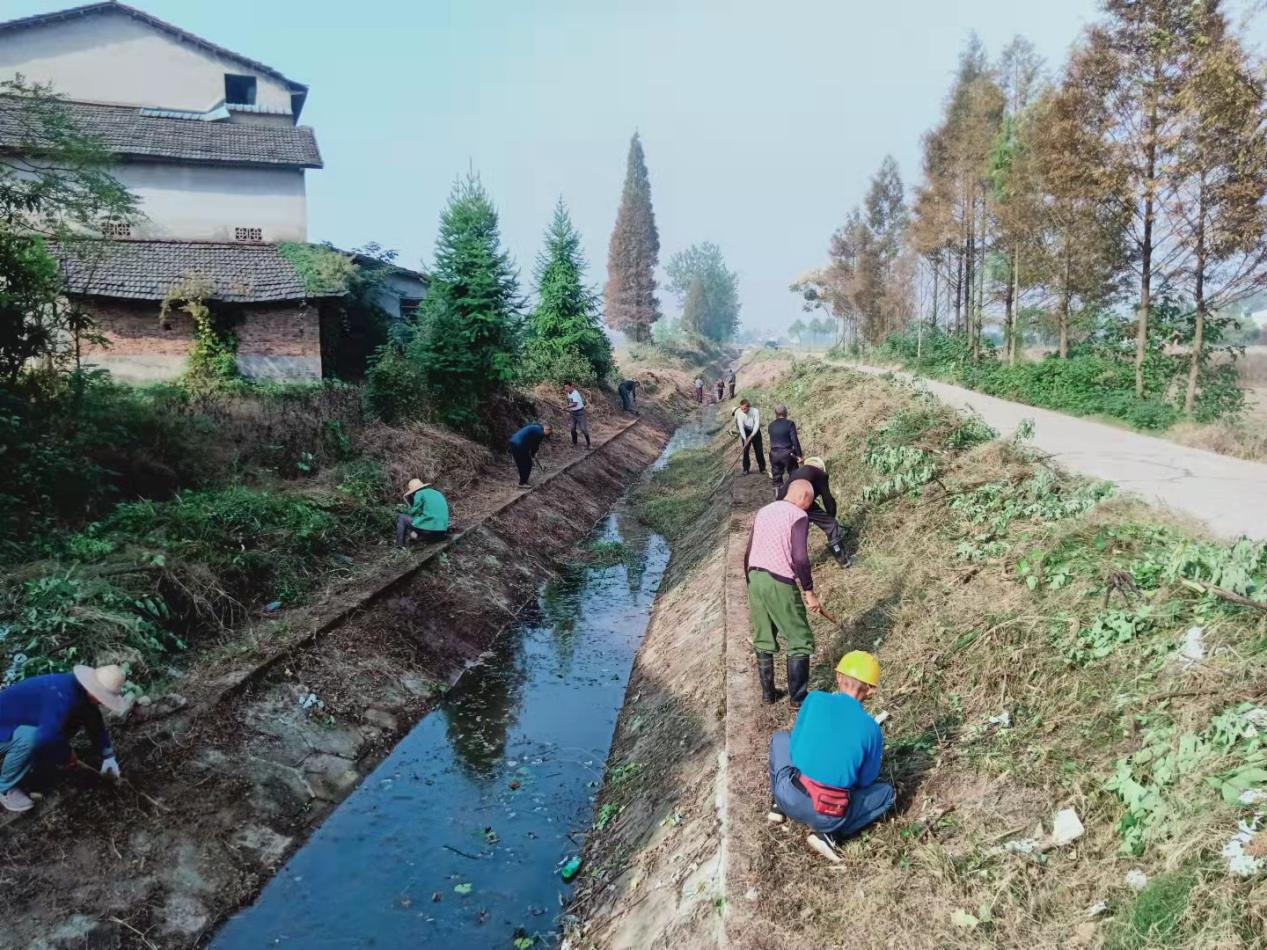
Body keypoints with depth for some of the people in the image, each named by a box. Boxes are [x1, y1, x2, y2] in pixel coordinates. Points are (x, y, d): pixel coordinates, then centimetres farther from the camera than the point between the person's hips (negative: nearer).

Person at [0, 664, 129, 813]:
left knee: (76, 719, -3)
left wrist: (108, 756, 1)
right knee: (30, 738, -36)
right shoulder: (61, 696, -36)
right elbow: (47, 736, -46)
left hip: (22, 726, 8)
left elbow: (95, 722, 4)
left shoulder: (81, 689, -8)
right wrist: (67, 756, -26)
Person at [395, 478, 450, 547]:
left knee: (401, 517, 13)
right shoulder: (438, 494, 22)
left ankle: (399, 546, 9)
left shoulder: (419, 494, 1)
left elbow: (414, 512, 2)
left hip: (428, 530, -7)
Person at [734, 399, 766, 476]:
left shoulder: (755, 412, -24)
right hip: (745, 432, 1)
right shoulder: (738, 412, -21)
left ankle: (762, 468, 12)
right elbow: (741, 426, -24)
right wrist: (745, 439, -33)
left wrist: (751, 436, -36)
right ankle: (746, 469, 8)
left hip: (755, 431, -1)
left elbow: (757, 424, -27)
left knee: (759, 450, 0)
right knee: (745, 450, -3)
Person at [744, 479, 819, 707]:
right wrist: (809, 591, -10)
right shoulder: (798, 516, -7)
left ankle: (768, 693, 23)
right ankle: (797, 697, 9)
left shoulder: (763, 512, 15)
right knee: (800, 642, 6)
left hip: (755, 579, 7)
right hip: (779, 584, -7)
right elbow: (800, 558, -17)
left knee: (763, 642, 16)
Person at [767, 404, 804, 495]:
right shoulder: (789, 424, -9)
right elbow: (794, 440, -14)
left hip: (774, 454, 3)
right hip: (787, 454, -3)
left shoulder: (770, 426, 4)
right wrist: (799, 455, -11)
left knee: (777, 479, 10)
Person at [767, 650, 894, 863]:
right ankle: (828, 833, 6)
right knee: (887, 792, 24)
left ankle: (779, 805, 23)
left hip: (790, 799, 2)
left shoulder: (815, 699, -1)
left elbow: (794, 747, 9)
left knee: (780, 737, 28)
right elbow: (865, 781, 11)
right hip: (829, 817, -2)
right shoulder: (871, 729, 0)